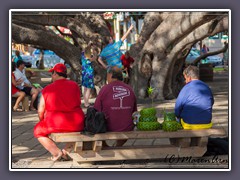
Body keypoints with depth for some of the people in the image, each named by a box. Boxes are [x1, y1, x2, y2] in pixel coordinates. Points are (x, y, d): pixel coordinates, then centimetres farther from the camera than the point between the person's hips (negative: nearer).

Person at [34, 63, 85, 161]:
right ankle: (67, 150, 21)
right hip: (77, 125, 3)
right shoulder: (75, 85, 4)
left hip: (56, 125, -3)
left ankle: (56, 152, 4)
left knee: (38, 131, 23)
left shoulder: (47, 89, -4)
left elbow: (41, 112, -1)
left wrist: (43, 122, 19)